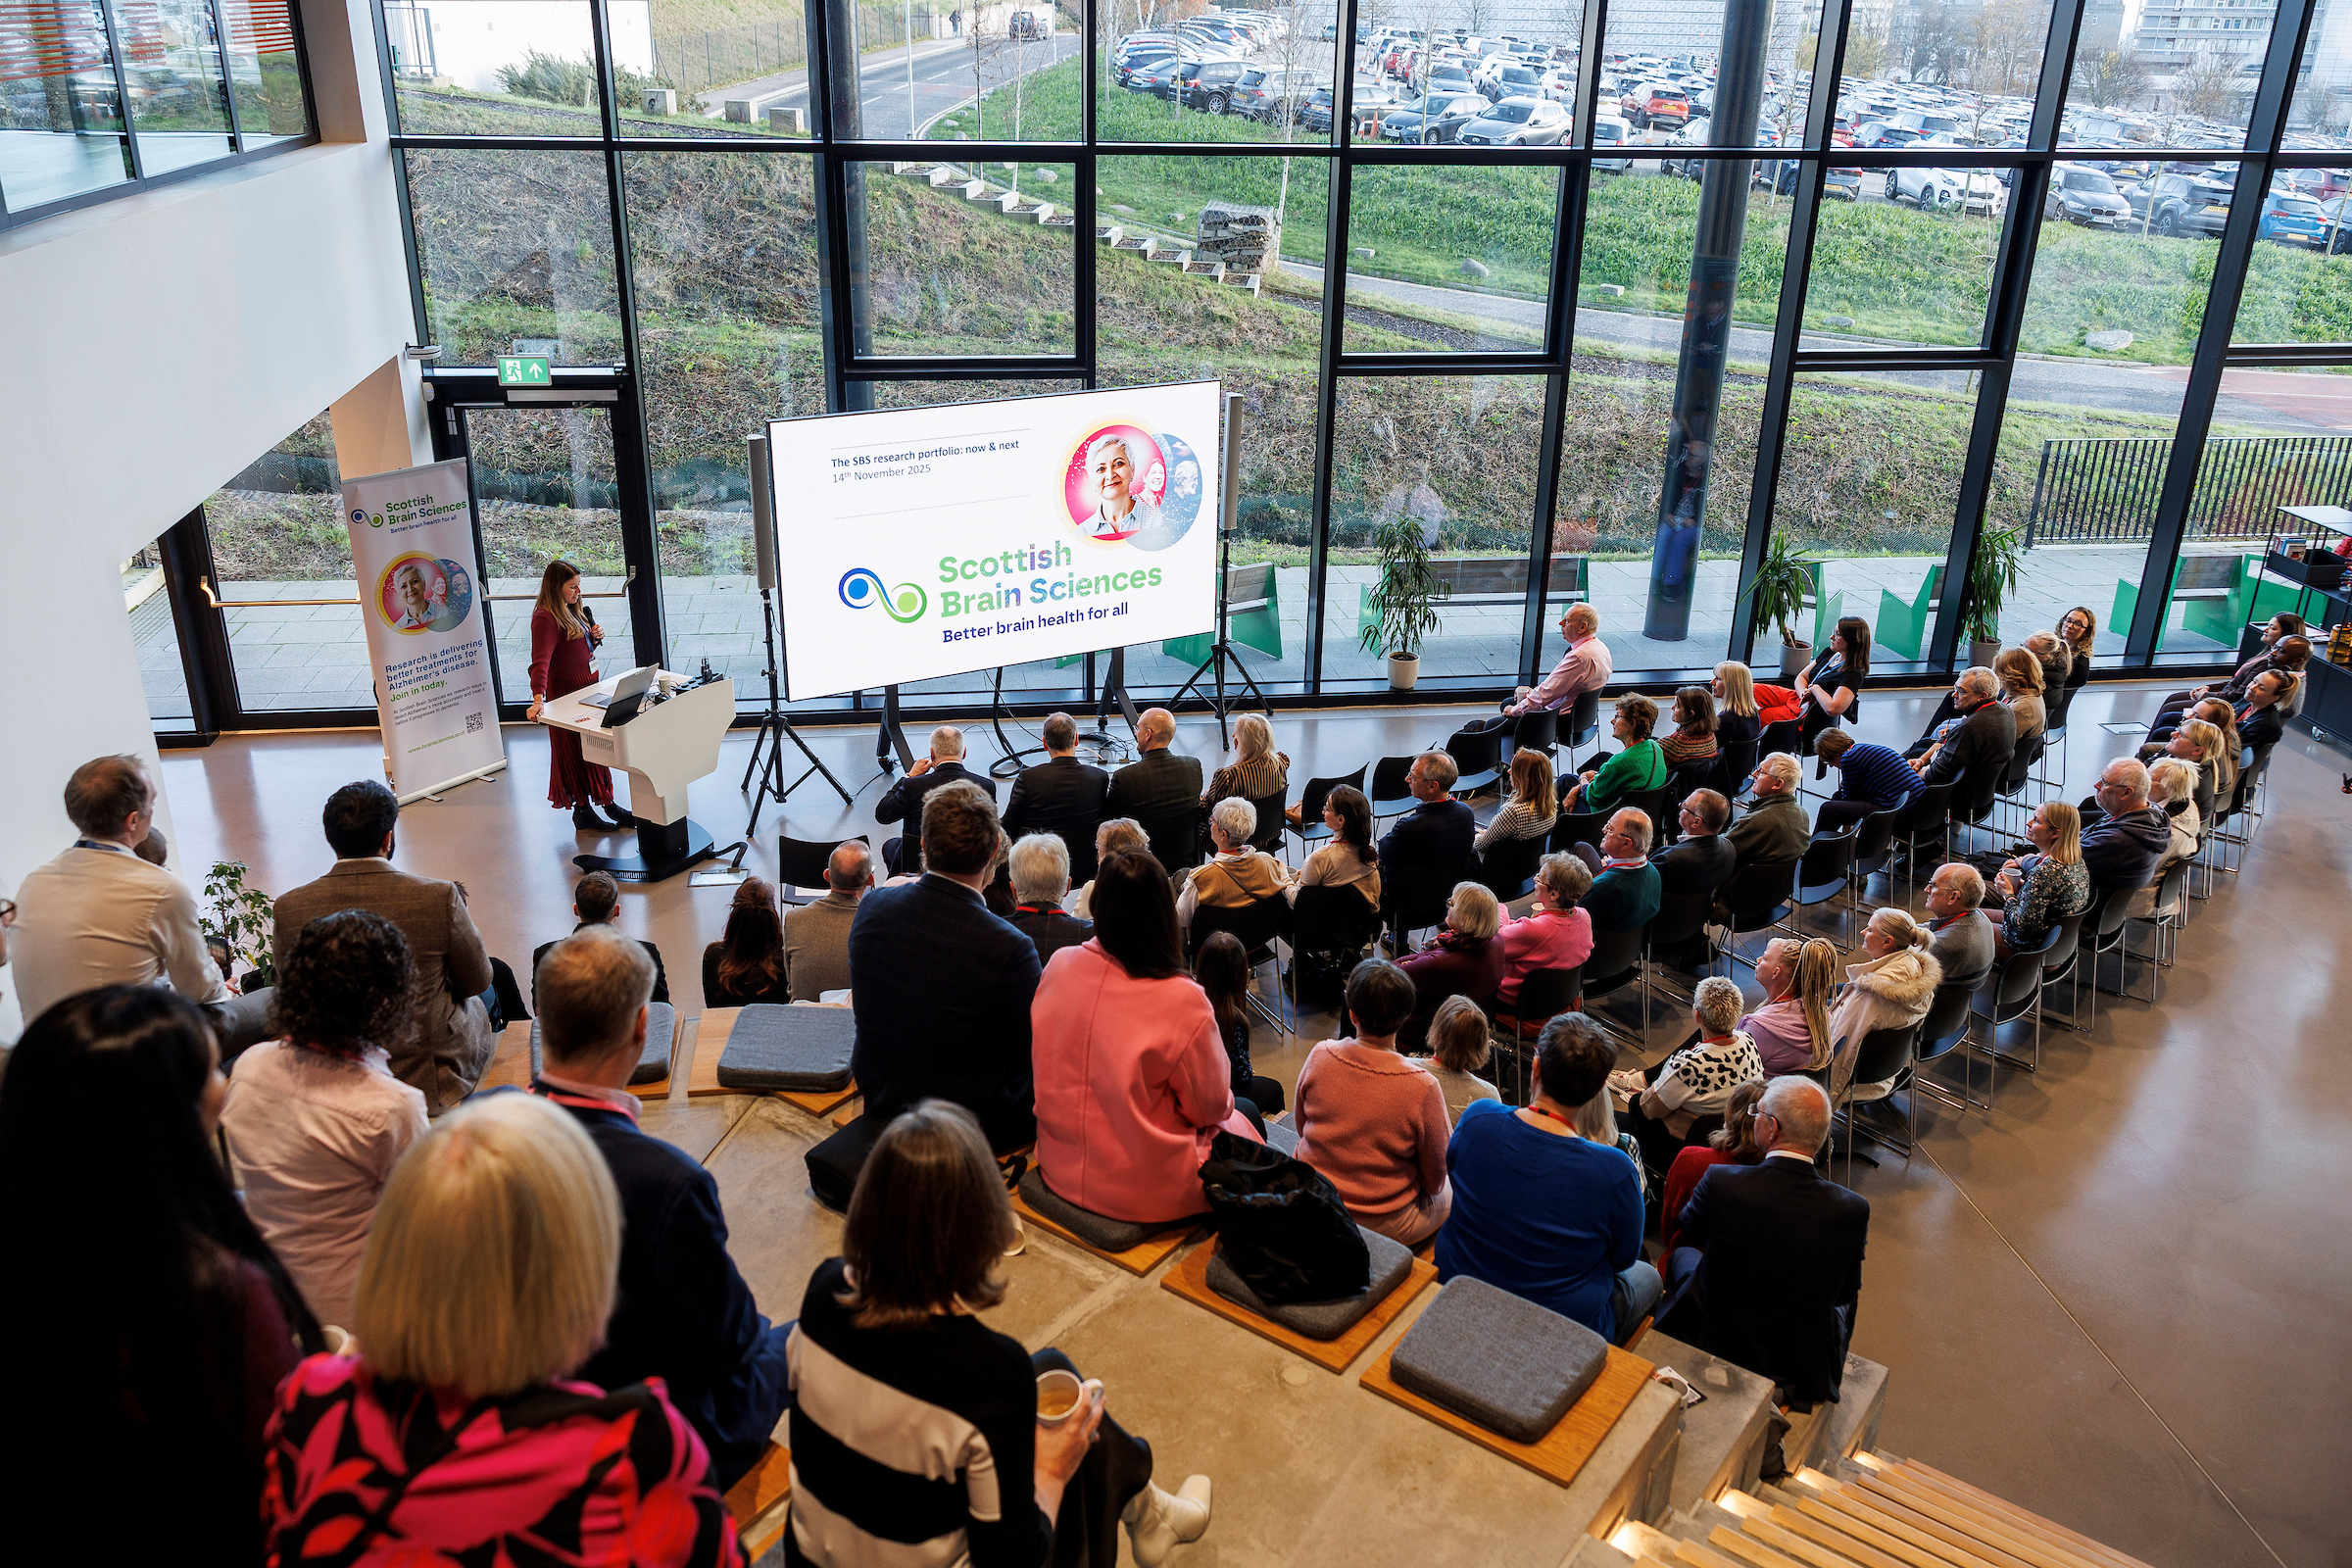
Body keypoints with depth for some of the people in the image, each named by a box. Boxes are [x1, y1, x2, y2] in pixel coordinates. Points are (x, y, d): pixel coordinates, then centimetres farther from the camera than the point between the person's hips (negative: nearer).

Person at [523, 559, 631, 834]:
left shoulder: (570, 611, 9)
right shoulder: (546, 618, -20)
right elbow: (541, 661, -32)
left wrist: (595, 637, 1)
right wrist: (538, 699, -44)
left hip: (588, 686, 10)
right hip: (565, 691, -9)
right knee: (575, 752, 1)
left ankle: (606, 803, 25)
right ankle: (583, 811, 11)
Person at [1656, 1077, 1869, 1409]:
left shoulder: (1720, 1182, -26)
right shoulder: (1853, 1210, -23)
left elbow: (1689, 1228, -2)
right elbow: (1844, 1292, -5)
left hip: (1713, 1346, -1)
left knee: (1682, 1255, 31)